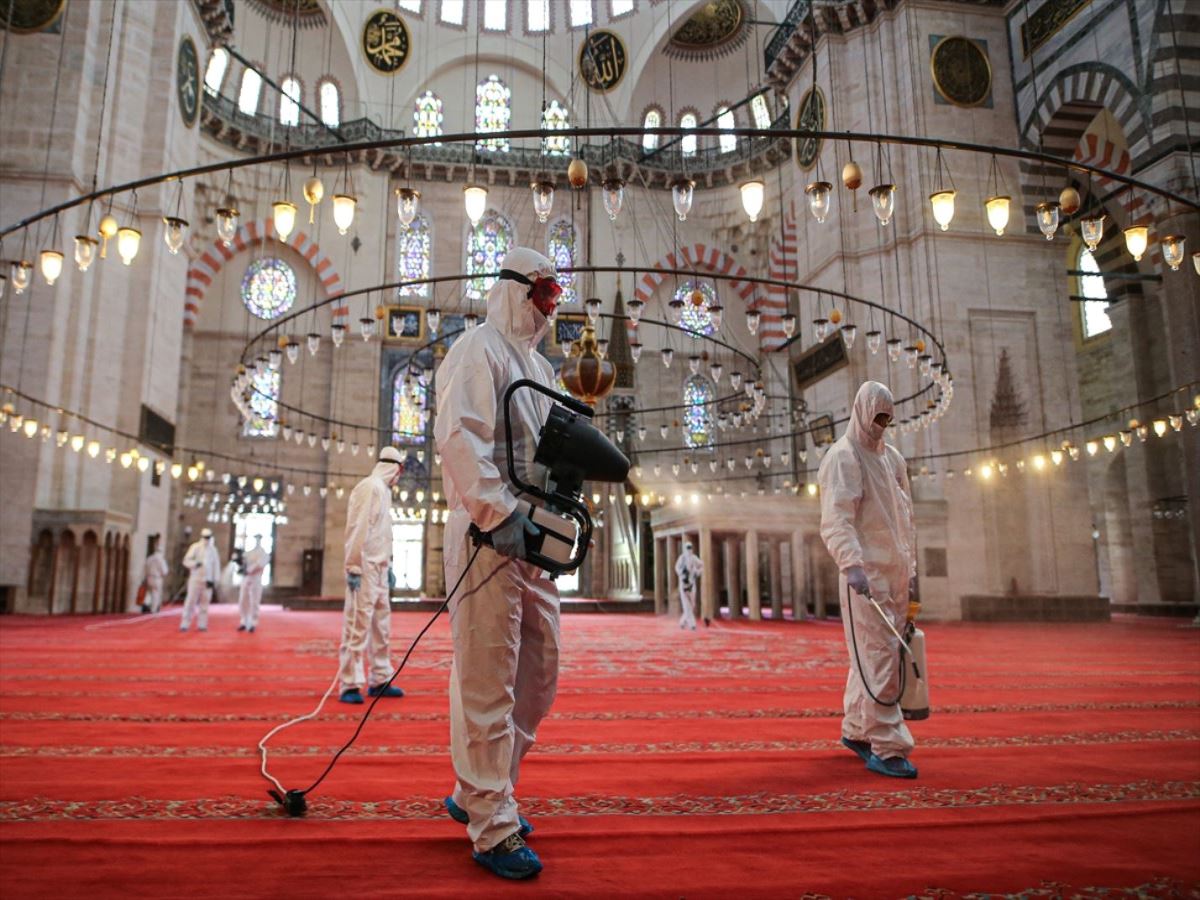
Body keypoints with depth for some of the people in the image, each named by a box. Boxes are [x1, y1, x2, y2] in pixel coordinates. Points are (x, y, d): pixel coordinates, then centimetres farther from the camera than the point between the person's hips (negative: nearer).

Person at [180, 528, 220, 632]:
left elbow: (216, 565, 8)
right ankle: (185, 624, -3)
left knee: (205, 602, 3)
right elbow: (186, 561, -6)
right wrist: (195, 563, -26)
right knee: (191, 601, -6)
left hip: (207, 580, 3)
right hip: (195, 579, -3)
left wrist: (214, 579, 0)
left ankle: (202, 624, 9)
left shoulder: (213, 549, 9)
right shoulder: (195, 547, 0)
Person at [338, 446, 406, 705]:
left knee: (381, 624, 12)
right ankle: (350, 685, -2)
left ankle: (380, 680, 19)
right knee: (358, 624, -7)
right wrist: (354, 566, -20)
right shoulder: (369, 487, -10)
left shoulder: (384, 490, 17)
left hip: (380, 567, 9)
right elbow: (356, 528, -16)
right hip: (365, 567, -9)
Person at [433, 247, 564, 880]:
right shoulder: (477, 351, -4)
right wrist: (499, 514, -23)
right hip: (486, 535, -9)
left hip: (531, 537, 10)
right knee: (489, 681, -5)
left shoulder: (539, 366, 24)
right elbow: (459, 436, -18)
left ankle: (477, 794, 28)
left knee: (540, 668, 13)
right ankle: (493, 828, 6)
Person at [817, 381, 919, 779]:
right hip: (865, 573, -8)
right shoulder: (843, 457, -7)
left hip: (894, 572, 8)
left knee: (872, 655, 13)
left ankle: (856, 730, 26)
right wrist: (851, 564, -30)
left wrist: (911, 570, 19)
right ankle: (886, 749, -2)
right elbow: (836, 519, -18)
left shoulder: (892, 457, 17)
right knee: (879, 657, -8)